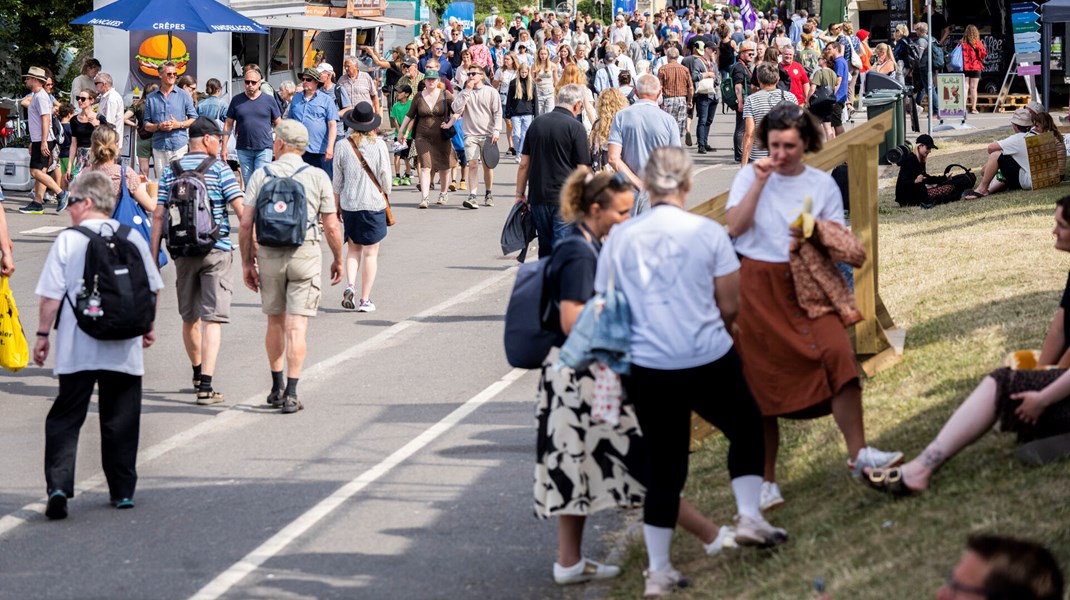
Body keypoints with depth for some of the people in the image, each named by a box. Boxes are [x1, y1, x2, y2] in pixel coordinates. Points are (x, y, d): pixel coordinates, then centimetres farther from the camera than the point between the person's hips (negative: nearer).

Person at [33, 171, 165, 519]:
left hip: (76, 350, -2)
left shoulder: (68, 240, -5)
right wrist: (147, 327, 24)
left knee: (65, 418, 2)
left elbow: (51, 295, -6)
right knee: (120, 419, 11)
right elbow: (152, 288, 11)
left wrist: (43, 334, 4)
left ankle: (59, 487, -13)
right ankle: (123, 491, 14)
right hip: (124, 348, 2)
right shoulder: (132, 238, 4)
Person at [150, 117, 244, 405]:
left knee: (189, 317, 19)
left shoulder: (170, 170, 7)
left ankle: (198, 374, 36)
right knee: (212, 317, -6)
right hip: (216, 251, -4)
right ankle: (206, 386, -15)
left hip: (183, 251, 4)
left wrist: (153, 257, 7)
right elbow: (240, 209, -11)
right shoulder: (219, 168, -4)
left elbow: (158, 216, 4)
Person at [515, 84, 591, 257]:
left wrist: (520, 194, 17)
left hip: (537, 197, 5)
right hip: (565, 200, -5)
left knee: (545, 250, 15)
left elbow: (524, 164, 10)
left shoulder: (537, 123, 8)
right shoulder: (575, 128, -8)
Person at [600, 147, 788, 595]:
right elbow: (730, 306, -2)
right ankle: (749, 517, 13)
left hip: (645, 369, 2)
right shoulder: (709, 233, -6)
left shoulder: (619, 238, -2)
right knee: (747, 428, 25)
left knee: (664, 466, 11)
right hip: (709, 364, -2)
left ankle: (658, 572, 12)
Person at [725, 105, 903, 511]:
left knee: (837, 354, -22)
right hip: (758, 288, -1)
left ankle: (858, 454, -16)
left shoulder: (822, 184, 8)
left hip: (805, 284, 1)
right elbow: (734, 227, -9)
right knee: (762, 381, 0)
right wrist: (759, 183, -12)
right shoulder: (750, 176, 5)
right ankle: (766, 481, 10)